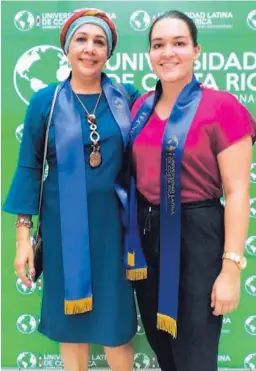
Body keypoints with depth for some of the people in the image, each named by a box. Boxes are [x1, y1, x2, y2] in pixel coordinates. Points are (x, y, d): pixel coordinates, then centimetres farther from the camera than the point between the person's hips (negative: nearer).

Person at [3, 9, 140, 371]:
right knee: (71, 318, 13)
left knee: (115, 321, 9)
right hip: (64, 222, 0)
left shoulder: (127, 96, 1)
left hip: (112, 220, 1)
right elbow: (29, 167, 0)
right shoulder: (45, 101, -1)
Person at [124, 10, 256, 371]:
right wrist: (130, 239, 12)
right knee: (158, 340, 21)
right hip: (146, 233, 6)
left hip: (196, 235, -5)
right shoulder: (142, 106, 6)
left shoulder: (222, 107, -13)